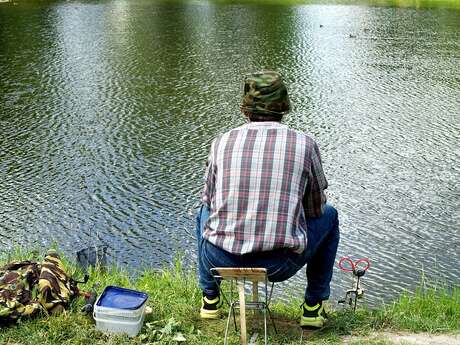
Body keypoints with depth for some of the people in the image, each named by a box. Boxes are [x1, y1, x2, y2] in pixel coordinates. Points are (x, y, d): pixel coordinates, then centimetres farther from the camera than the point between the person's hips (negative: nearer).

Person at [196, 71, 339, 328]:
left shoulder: (222, 143, 2)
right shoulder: (304, 144, -3)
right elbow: (315, 208, 9)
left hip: (220, 260, 2)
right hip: (281, 264, -2)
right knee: (328, 215, 26)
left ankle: (210, 299, 40)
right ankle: (313, 308, 27)